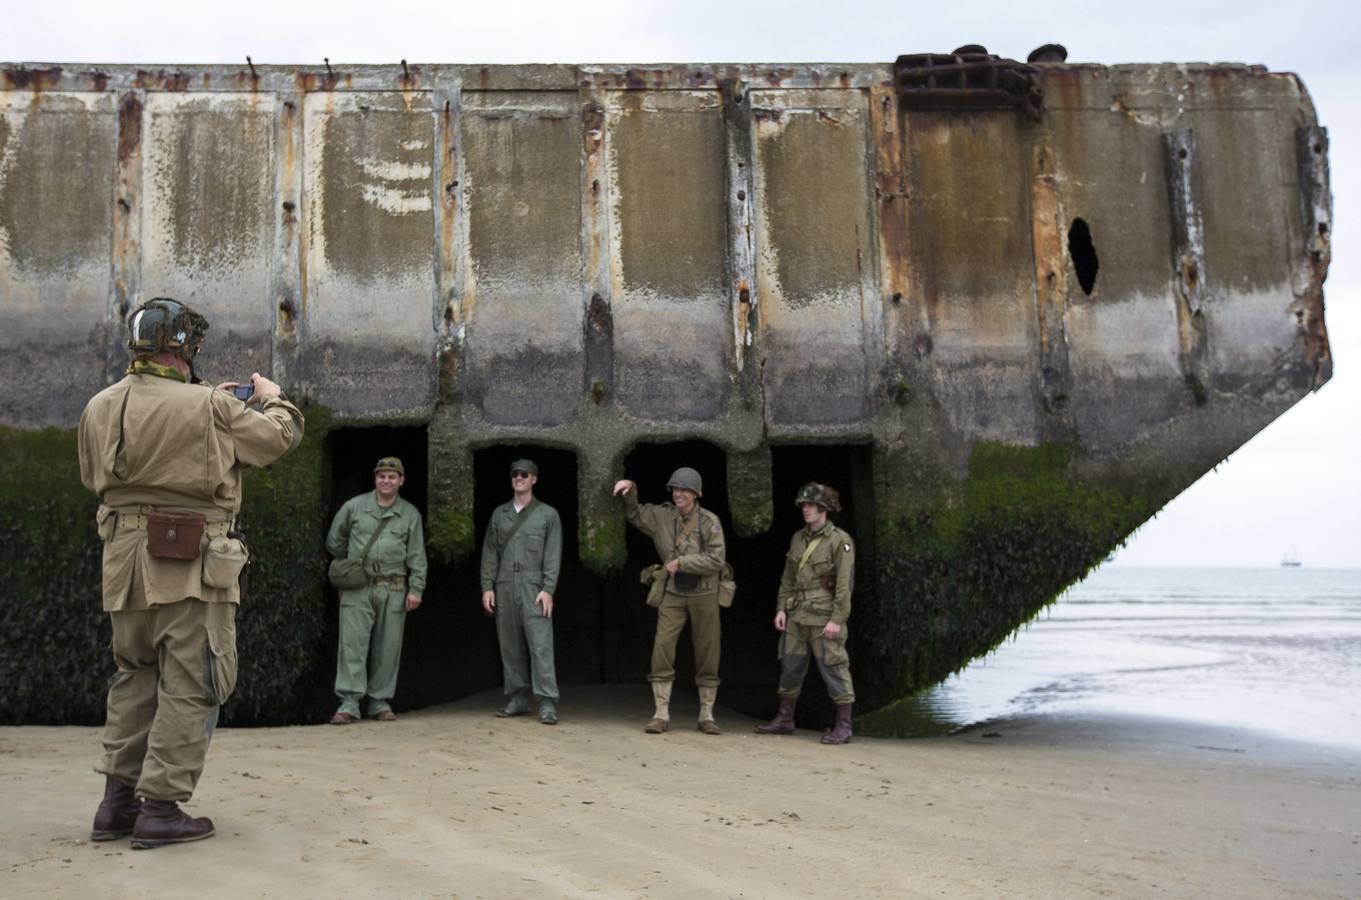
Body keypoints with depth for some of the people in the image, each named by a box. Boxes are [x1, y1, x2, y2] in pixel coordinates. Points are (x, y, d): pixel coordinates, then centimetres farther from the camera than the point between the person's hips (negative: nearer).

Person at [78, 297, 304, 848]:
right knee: (188, 685, 3)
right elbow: (280, 436, -2)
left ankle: (117, 801, 22)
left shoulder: (100, 407, 4)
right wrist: (272, 398, 20)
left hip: (123, 560, 7)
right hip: (191, 562, -6)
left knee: (134, 679, 19)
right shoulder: (210, 406, -14)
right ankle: (160, 807, 5)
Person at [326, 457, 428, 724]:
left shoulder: (410, 514, 8)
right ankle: (349, 703, -9)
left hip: (393, 590, 1)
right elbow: (334, 541, 17)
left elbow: (417, 556, 7)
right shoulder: (354, 507, 5)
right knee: (352, 643, -9)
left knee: (387, 647, 5)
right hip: (357, 589, -1)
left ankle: (380, 702, 15)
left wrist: (415, 589, -1)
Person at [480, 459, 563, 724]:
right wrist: (487, 586, 3)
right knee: (510, 646, 6)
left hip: (533, 588, -3)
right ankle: (517, 698, 14)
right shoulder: (499, 513, 15)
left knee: (540, 645, -10)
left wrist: (548, 589, -10)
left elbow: (553, 555, 0)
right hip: (504, 587, 4)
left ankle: (547, 703, -9)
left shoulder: (548, 514, 6)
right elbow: (489, 552, 12)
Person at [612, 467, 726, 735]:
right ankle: (661, 715, 1)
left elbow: (716, 560, -15)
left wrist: (681, 562, -16)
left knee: (707, 653, 5)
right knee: (662, 649, -7)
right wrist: (630, 490, -5)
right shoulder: (662, 515, 1)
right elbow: (633, 514, 13)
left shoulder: (710, 521, -9)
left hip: (704, 595, -2)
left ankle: (707, 716, 17)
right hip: (672, 594, 2)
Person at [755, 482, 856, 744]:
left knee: (833, 667, -4)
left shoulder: (840, 540, -7)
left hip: (824, 616, -7)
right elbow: (788, 578, 16)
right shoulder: (798, 538, 12)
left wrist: (837, 619, -16)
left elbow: (845, 583, -11)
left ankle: (843, 726, 3)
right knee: (790, 666, 11)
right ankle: (785, 719, 23)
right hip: (797, 614, 7)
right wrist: (781, 608, 8)